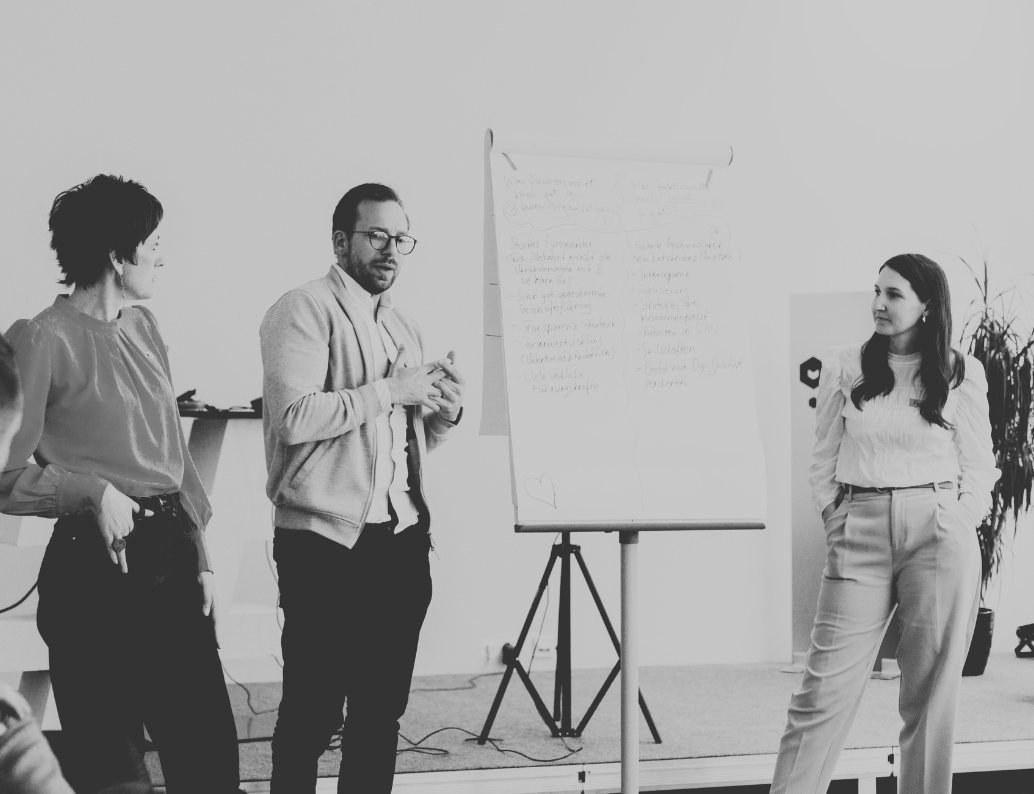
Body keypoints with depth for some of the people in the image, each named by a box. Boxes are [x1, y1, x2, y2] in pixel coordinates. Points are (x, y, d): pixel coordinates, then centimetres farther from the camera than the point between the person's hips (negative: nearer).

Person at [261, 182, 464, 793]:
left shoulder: (404, 326, 19)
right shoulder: (307, 310, -5)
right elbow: (293, 416, -19)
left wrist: (445, 412, 3)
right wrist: (390, 389, -14)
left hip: (402, 542, 7)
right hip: (326, 544, -7)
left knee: (383, 709, 10)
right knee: (313, 711, -4)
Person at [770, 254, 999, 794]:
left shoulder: (962, 373, 6)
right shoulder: (843, 367, 8)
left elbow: (979, 466, 9)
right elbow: (824, 460, 11)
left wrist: (958, 523, -1)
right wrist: (837, 524, 3)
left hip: (940, 534, 0)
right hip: (860, 536, 0)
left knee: (931, 692, 3)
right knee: (825, 687, -4)